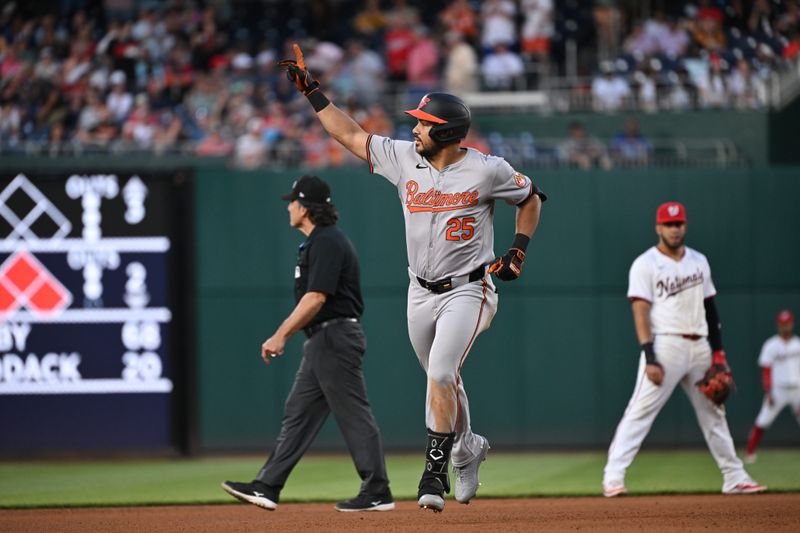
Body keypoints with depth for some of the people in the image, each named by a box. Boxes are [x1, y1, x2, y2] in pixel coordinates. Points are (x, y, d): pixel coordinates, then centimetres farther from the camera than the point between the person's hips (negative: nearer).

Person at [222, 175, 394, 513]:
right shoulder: (317, 242, 16)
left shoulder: (328, 243, -16)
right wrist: (283, 336, 23)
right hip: (321, 341, 11)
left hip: (335, 339, -11)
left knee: (354, 415, -6)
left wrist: (280, 336, -22)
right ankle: (267, 487, 10)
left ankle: (377, 494, -2)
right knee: (298, 413, 9)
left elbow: (316, 298, -23)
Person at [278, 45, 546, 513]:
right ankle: (467, 447, 41)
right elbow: (351, 135, 5)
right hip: (422, 293, 5)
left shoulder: (486, 170, -13)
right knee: (442, 380, 16)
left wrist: (519, 251, -6)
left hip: (468, 290, -5)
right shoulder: (403, 158, -2)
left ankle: (436, 470, -16)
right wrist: (311, 91, 1)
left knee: (441, 373, -21)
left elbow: (531, 197, 3)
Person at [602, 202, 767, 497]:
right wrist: (650, 358, -20)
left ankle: (735, 478, 21)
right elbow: (641, 312, -11)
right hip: (665, 345, -6)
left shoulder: (699, 261, 14)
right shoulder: (645, 264, -4)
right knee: (640, 411, -15)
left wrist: (718, 351, 10)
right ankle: (613, 477, -18)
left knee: (713, 412, 13)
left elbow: (709, 307, 17)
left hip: (700, 347, 6)